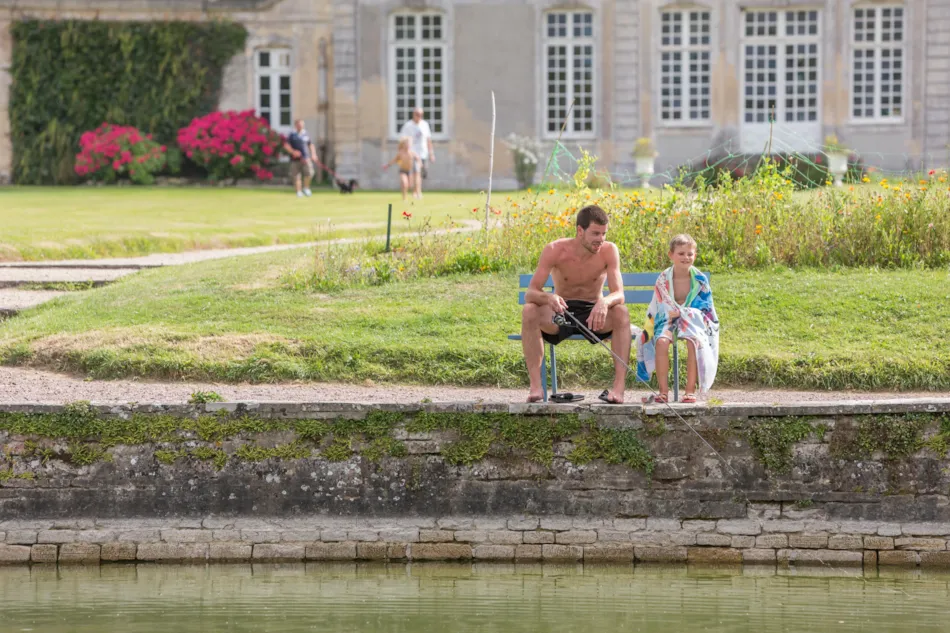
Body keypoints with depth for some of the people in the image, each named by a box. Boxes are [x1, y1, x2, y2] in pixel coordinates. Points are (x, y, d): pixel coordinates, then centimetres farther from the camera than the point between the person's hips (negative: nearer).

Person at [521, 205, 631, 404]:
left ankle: (619, 386, -34)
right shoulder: (555, 250, -15)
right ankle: (535, 386, -30)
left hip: (593, 315, 0)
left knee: (621, 312, -31)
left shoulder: (609, 251, -12)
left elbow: (619, 294, -20)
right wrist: (548, 297, -43)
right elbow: (530, 293, -18)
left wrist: (605, 302, -46)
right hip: (560, 313, 0)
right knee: (529, 311, -31)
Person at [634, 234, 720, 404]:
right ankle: (663, 390, -29)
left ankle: (691, 390, -28)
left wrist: (680, 312, -11)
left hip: (694, 322, 0)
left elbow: (704, 307, 1)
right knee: (661, 341, -34)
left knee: (694, 341, -35)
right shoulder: (663, 279, -1)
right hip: (668, 321, 0)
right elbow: (658, 310, 3)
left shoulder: (700, 280, 0)